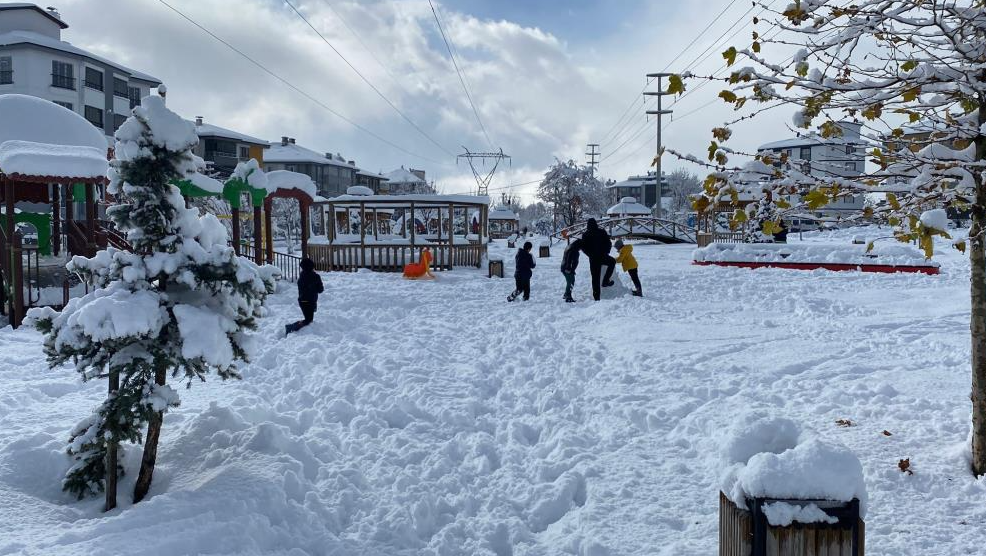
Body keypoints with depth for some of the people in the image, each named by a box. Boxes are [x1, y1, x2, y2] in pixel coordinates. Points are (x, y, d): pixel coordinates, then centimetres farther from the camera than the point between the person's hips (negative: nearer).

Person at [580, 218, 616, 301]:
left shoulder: (585, 235, 0)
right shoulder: (602, 232, -2)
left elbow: (584, 248, 3)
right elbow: (609, 244, 0)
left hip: (593, 259, 2)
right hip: (603, 257, -1)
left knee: (595, 278, 7)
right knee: (612, 262, 28)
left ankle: (596, 297, 5)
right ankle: (606, 281, 17)